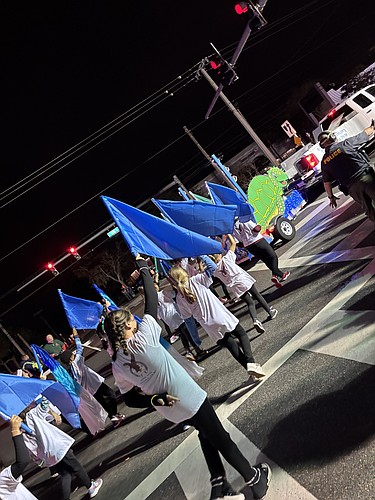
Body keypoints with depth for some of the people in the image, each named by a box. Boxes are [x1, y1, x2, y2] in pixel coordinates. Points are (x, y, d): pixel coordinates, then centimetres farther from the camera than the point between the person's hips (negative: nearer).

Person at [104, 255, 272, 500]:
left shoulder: (117, 364, -7)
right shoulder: (143, 339, -25)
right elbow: (152, 301, -16)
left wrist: (156, 399, 2)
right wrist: (143, 266, -6)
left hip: (170, 410, 6)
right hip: (189, 398, -6)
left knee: (205, 435, 28)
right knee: (221, 438, 13)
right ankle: (256, 480, 32)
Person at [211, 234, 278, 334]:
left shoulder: (214, 270, -2)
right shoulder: (226, 258, -10)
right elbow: (233, 243, -3)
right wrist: (227, 234, 9)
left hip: (234, 287, 3)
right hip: (242, 280, -3)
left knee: (250, 303, 10)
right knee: (257, 295, 19)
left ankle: (255, 320, -13)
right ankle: (270, 311, 32)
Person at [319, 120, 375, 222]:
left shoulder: (324, 162, 9)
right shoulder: (345, 144, 0)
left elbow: (326, 182, 14)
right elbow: (366, 134, 16)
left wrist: (331, 196, 27)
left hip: (352, 188, 3)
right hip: (365, 176, -3)